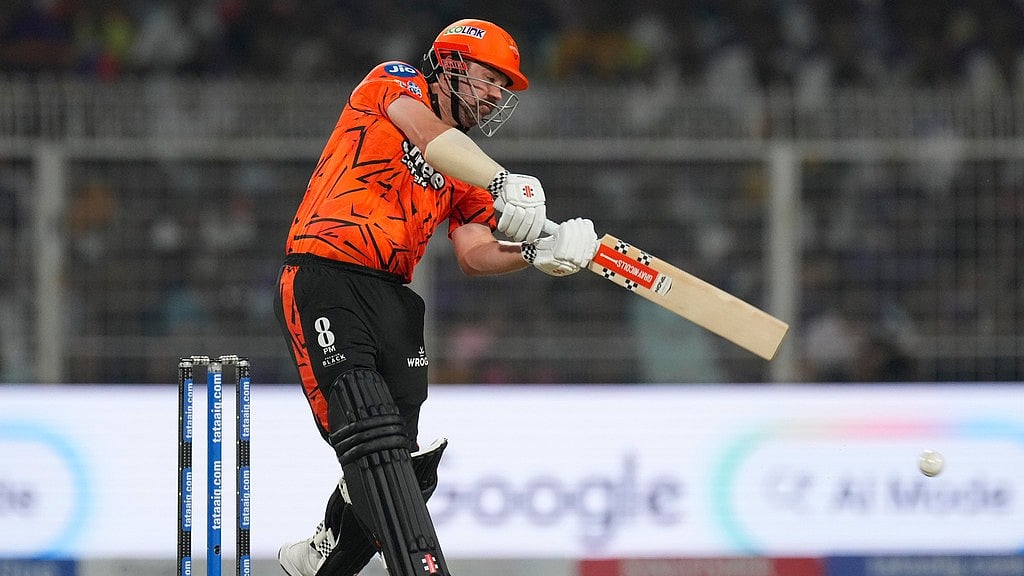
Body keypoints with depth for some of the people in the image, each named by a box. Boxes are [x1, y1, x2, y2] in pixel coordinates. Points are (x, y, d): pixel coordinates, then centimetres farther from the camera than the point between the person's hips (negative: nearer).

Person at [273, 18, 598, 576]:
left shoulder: (465, 177, 21)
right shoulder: (393, 83, 4)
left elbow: (474, 253, 8)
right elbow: (429, 137, -18)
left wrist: (538, 251, -12)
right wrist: (504, 183, -33)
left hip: (390, 299, 8)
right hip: (324, 279, -8)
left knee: (403, 461, 7)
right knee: (372, 437, -20)